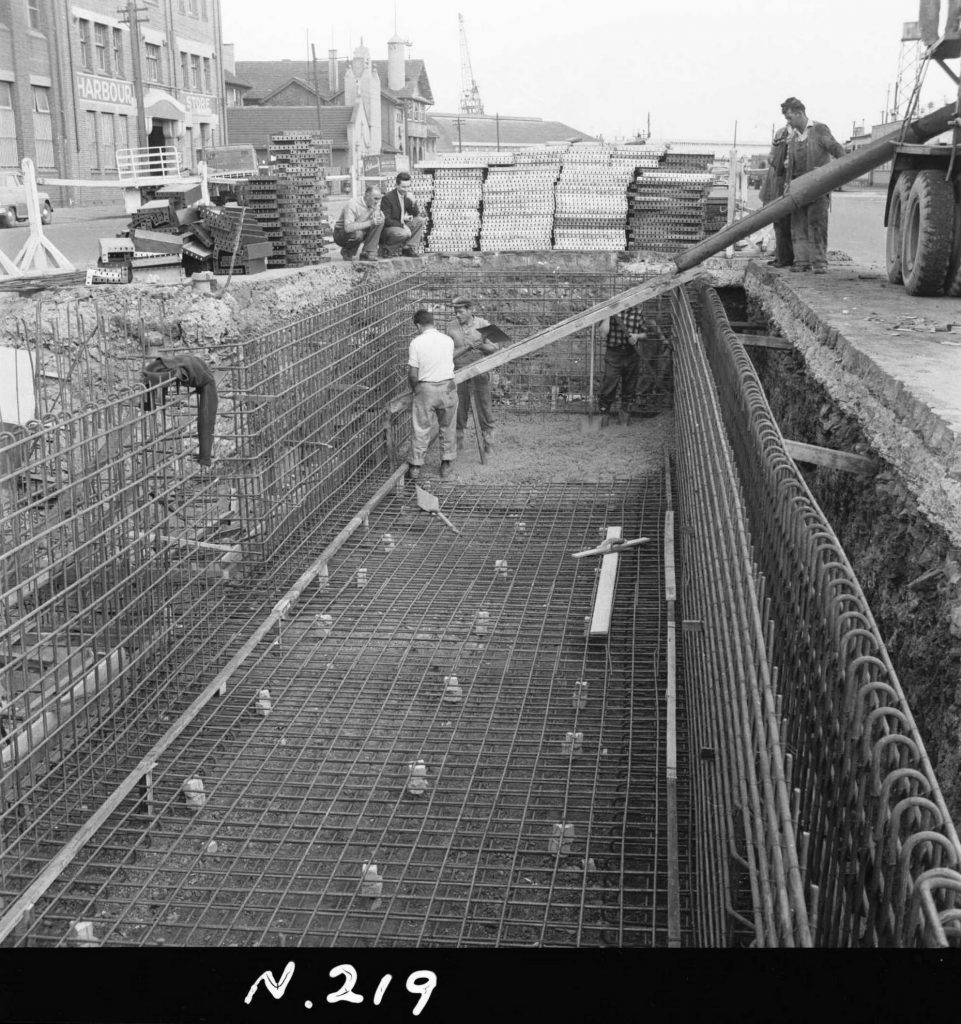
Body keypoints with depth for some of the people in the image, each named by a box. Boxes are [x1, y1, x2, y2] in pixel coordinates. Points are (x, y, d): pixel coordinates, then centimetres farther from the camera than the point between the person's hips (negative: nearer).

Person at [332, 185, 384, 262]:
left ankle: (368, 253, -13)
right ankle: (347, 251, -7)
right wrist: (370, 223, -40)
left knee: (380, 221, -13)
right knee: (357, 233, -41)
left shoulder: (374, 206, -4)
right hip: (340, 234, -7)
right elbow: (348, 227, -38)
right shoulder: (352, 204, -26)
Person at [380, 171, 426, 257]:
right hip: (388, 228, -8)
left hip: (401, 225, 8)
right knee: (405, 233, -36)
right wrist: (402, 225, -25)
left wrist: (412, 202, -12)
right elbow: (386, 220, -19)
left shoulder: (406, 196, 5)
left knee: (421, 220, -7)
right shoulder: (387, 198, -16)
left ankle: (408, 248, -7)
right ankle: (388, 248, -8)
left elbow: (416, 214, 7)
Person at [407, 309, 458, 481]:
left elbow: (413, 374, -11)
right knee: (447, 428, 15)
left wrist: (414, 389, 8)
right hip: (447, 387, 2)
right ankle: (446, 464, 21)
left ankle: (415, 467, 9)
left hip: (425, 389, -2)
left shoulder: (416, 343, -10)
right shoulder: (448, 340, 0)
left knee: (421, 429, 6)